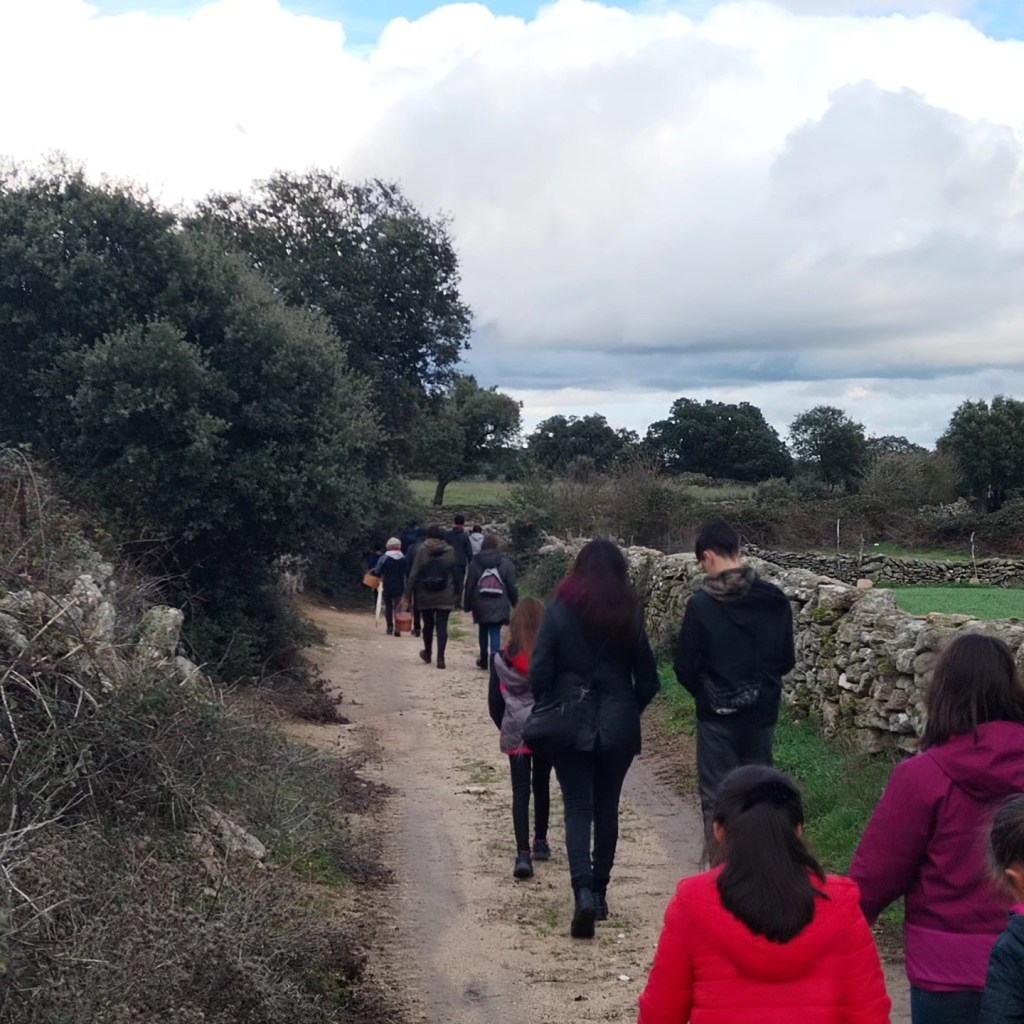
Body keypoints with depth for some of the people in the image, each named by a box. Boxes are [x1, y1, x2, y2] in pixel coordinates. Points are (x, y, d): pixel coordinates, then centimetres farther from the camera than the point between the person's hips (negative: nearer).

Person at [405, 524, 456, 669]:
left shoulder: (422, 550, -6)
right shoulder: (450, 551, -1)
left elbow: (413, 574, -7)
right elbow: (455, 574, 3)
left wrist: (408, 595, -4)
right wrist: (456, 593, 11)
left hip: (425, 596, 0)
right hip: (445, 597, 0)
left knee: (428, 624, 16)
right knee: (442, 626, -2)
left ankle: (428, 653, 34)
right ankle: (440, 658, -11)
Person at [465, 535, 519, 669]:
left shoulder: (475, 563, -1)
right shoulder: (506, 563, -1)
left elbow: (469, 585, 0)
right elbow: (511, 586, 1)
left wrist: (468, 605, 6)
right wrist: (515, 602, 12)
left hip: (481, 605, 1)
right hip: (499, 606, -1)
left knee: (483, 631, 18)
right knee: (495, 633, -2)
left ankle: (484, 659, 28)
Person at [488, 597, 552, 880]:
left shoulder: (502, 659, -7)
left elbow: (494, 703, -1)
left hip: (515, 734, -1)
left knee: (520, 791, 1)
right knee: (541, 785, 19)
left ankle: (523, 854, -10)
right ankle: (540, 842, 32)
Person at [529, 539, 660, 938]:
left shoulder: (559, 611, -7)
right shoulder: (629, 615, -3)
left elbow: (539, 673, -10)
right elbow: (647, 679, 0)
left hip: (571, 725, -2)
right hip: (618, 727, 2)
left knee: (577, 809, 2)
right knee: (607, 809, 15)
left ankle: (584, 891, -15)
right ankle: (599, 890, 23)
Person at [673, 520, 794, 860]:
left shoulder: (701, 604, -15)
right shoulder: (775, 600, -4)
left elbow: (685, 667, -10)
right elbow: (787, 659, 4)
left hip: (717, 717, -4)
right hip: (762, 714, 4)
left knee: (716, 799, 7)